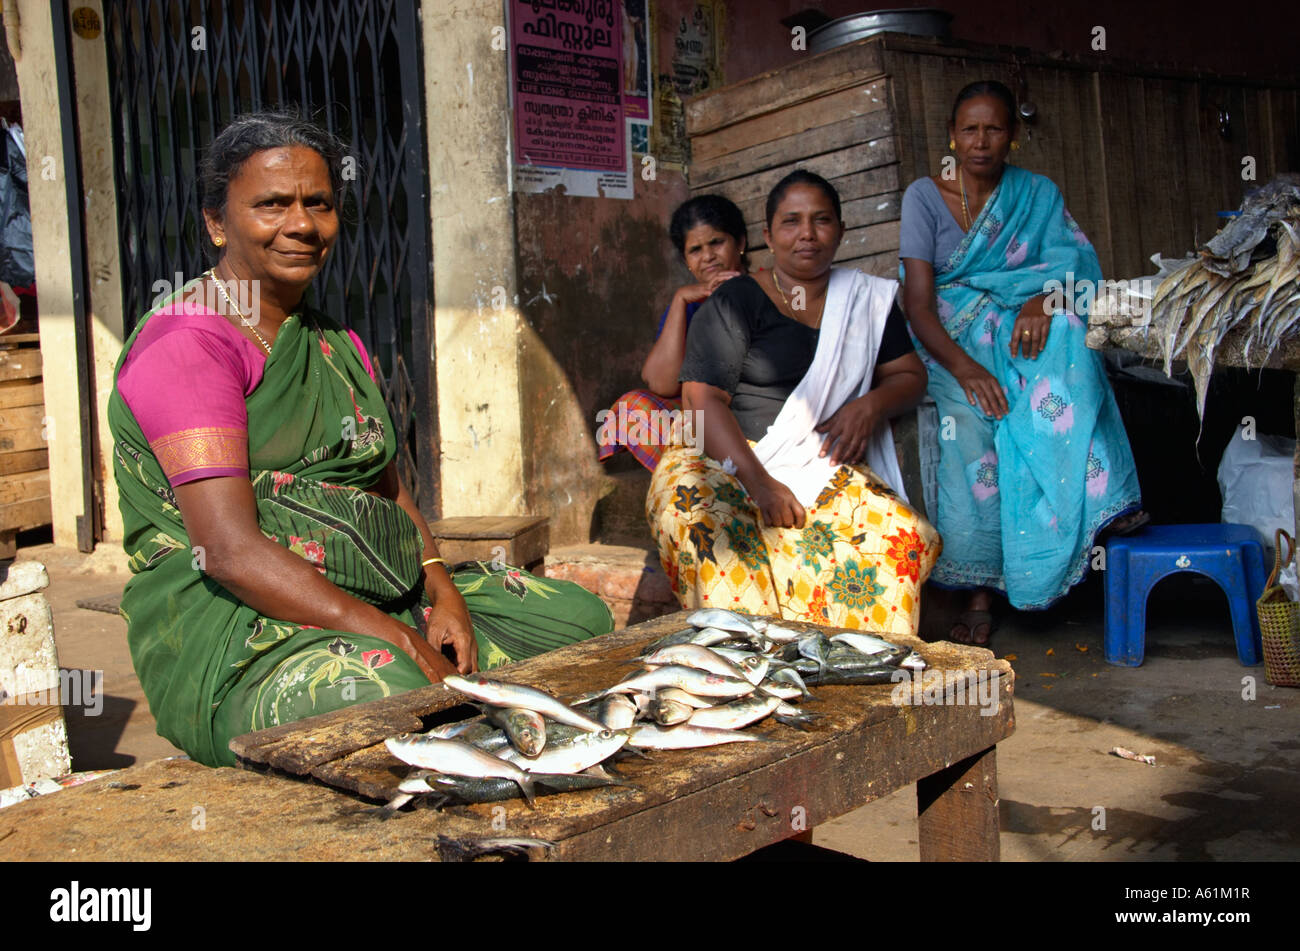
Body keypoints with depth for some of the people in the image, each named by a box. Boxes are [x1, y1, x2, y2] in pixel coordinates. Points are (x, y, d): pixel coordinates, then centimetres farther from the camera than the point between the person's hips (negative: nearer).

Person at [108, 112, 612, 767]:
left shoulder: (336, 346, 21)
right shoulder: (186, 340, -9)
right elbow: (229, 549, -19)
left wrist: (443, 594, -2)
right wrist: (395, 638, -24)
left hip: (387, 596, 9)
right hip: (239, 626, -8)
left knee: (578, 616, -2)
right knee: (386, 694, -38)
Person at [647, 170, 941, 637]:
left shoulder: (868, 299, 16)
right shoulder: (735, 302, 2)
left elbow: (910, 375, 20)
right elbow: (703, 398, -8)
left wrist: (871, 404, -5)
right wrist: (758, 483, -22)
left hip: (827, 470, 3)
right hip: (731, 462, -2)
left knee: (906, 537, -27)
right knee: (690, 509, -37)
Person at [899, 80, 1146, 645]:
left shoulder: (1039, 195, 10)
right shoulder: (925, 197, 1)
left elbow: (1078, 265, -4)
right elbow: (918, 304, -9)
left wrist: (1044, 300, -28)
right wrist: (965, 368, -26)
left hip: (1023, 328, 2)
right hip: (954, 339, -2)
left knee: (1062, 332, -33)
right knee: (971, 416, -32)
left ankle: (1100, 497, -35)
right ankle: (979, 593, -26)